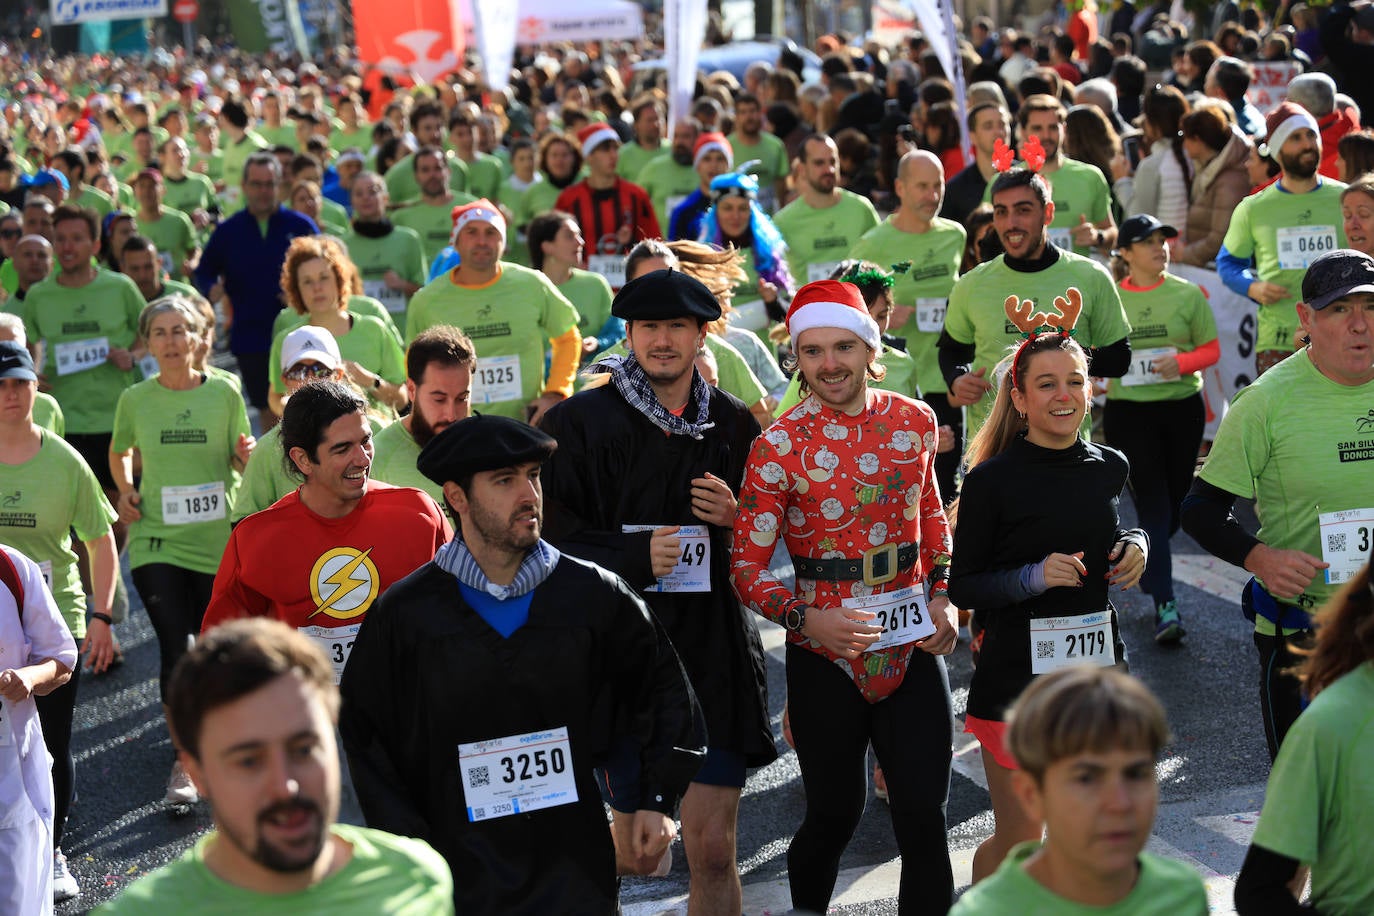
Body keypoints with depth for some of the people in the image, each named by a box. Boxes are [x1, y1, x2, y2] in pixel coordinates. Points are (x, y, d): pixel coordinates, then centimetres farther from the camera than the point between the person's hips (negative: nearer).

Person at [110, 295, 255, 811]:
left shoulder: (224, 394, -1)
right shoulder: (135, 400, 1)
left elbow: (241, 463, 6)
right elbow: (119, 453, 19)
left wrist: (247, 455, -15)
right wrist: (126, 491, 2)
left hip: (219, 541, 1)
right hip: (157, 542, 0)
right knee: (175, 651, -9)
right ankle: (184, 761, 3)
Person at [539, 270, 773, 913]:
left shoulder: (733, 424, 7)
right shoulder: (576, 423, -3)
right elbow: (545, 542, -6)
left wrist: (735, 518, -5)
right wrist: (634, 555, -19)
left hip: (714, 655, 2)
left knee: (713, 850, 1)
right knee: (636, 853, 6)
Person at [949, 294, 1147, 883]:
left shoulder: (1109, 467, 5)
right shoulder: (992, 480, -11)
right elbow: (962, 587, -7)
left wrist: (1135, 547, 3)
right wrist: (1033, 577, -22)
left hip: (1097, 662, 5)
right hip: (1016, 675, -5)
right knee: (1018, 844, 3)